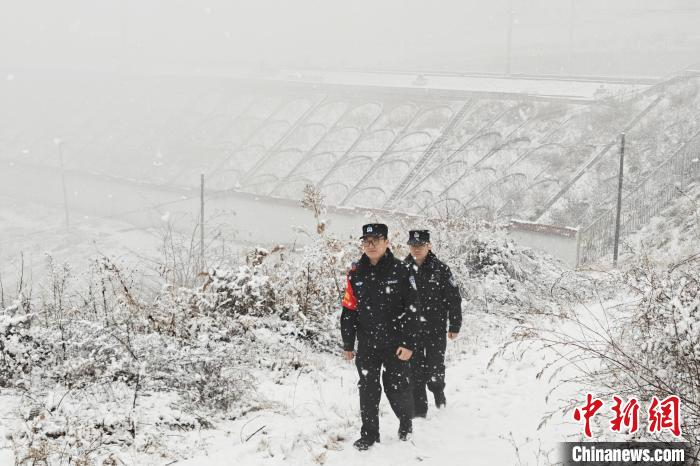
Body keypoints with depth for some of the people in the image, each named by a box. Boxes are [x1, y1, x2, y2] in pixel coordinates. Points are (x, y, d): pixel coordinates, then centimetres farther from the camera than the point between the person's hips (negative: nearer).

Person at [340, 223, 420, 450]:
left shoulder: (400, 270, -7)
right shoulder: (356, 273, 3)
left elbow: (412, 309, -8)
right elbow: (349, 310, 8)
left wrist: (409, 343, -12)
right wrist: (348, 344, 8)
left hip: (395, 344, -3)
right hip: (367, 344, 3)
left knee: (398, 389, 5)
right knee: (368, 391, 6)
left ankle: (406, 421, 33)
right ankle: (369, 434, 20)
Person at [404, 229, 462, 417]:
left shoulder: (440, 269, -6)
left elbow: (454, 298, -3)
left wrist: (454, 326, -3)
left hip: (436, 328, -2)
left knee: (435, 367, 5)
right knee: (415, 370, 2)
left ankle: (438, 389, 37)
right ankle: (418, 409, 11)